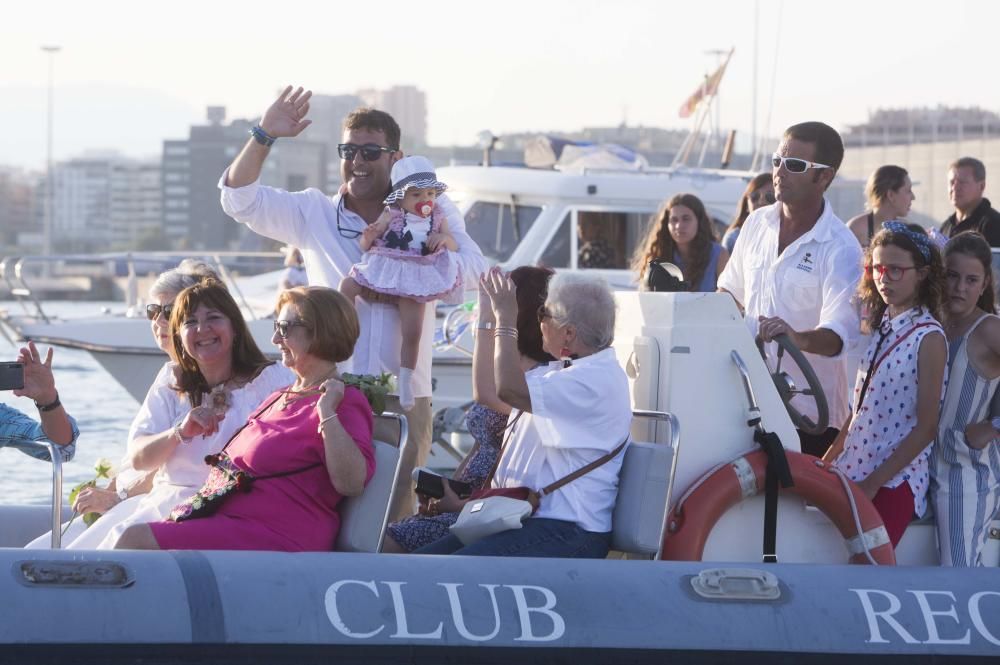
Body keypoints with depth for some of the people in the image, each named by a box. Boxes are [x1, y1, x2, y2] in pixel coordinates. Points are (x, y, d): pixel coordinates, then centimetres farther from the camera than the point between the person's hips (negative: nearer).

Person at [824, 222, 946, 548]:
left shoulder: (928, 337, -10)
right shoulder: (878, 328, 12)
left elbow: (925, 428, -12)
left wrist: (874, 482, -15)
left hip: (895, 482, -7)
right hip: (851, 472, 7)